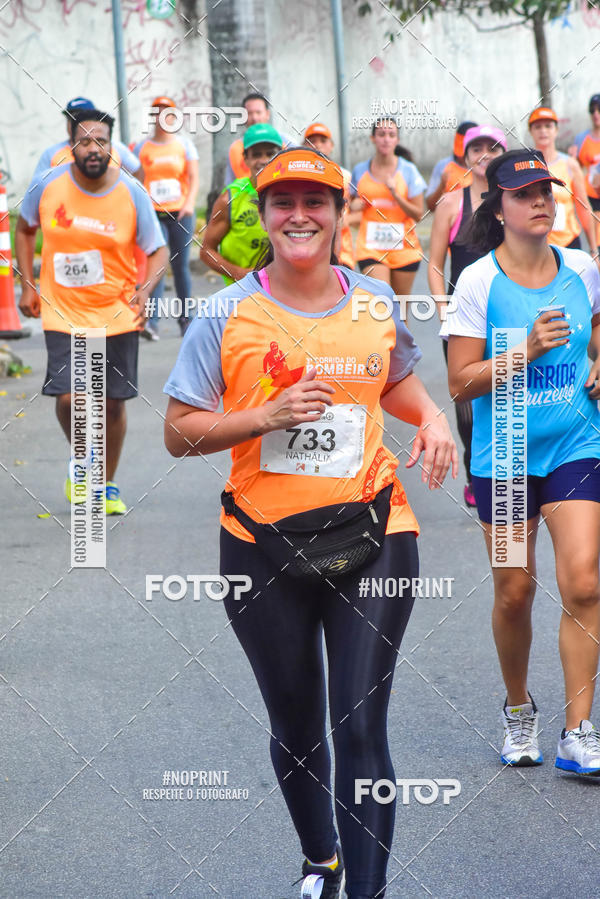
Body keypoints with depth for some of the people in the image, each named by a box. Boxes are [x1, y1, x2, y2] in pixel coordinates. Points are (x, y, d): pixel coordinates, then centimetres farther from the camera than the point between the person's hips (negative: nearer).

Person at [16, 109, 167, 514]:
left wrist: (145, 290, -21)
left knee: (113, 402, 5)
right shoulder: (48, 186, -6)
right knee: (68, 397, -11)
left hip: (117, 313, 0)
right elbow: (25, 229, 13)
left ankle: (108, 485, 26)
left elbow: (158, 251, -2)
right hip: (63, 311, 0)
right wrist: (28, 285, 6)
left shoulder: (132, 194, -9)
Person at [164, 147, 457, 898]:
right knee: (295, 726, 15)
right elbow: (180, 433, -5)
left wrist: (432, 418, 4)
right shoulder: (228, 315, -4)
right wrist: (267, 416, -19)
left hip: (371, 535, 0)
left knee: (360, 728, -6)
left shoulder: (375, 302, 4)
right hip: (263, 546, 0)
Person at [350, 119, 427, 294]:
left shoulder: (408, 170, 0)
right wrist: (354, 206, -2)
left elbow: (418, 214, -3)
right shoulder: (360, 171, 6)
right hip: (370, 248, 0)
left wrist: (395, 193, -16)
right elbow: (354, 204, 23)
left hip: (404, 249, 0)